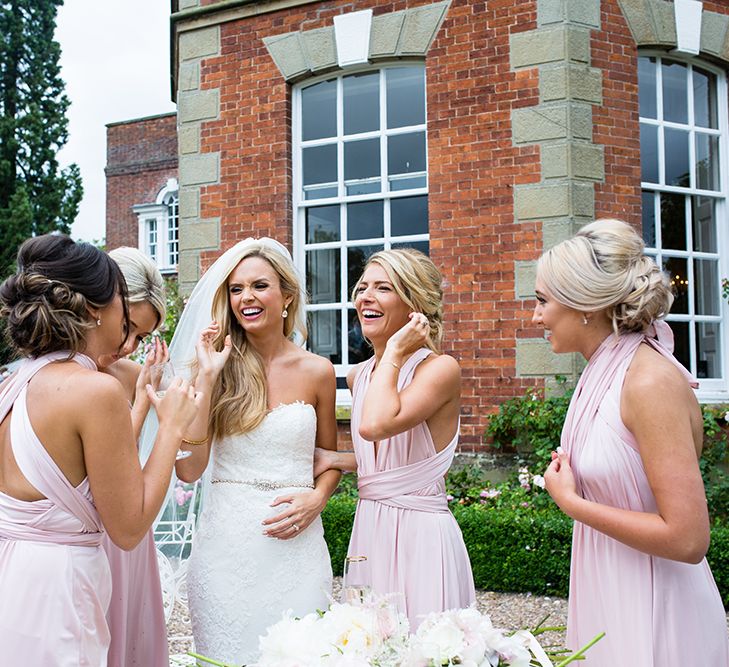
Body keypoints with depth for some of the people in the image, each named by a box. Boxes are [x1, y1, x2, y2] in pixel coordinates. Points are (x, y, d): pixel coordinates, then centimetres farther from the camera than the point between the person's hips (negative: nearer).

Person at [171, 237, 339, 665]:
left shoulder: (317, 371, 1)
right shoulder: (219, 366, -1)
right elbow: (189, 469, -10)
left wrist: (317, 499, -8)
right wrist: (206, 378, -13)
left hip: (294, 544, 1)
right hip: (224, 541, 0)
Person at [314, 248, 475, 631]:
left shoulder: (440, 368, -14)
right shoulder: (359, 377, 9)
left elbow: (375, 425, -31)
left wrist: (395, 352, -19)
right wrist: (336, 460, 6)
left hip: (421, 534, -7)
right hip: (369, 531, 7)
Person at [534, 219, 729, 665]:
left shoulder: (651, 383, -22)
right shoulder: (603, 374, 3)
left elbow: (687, 538, -25)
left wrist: (570, 502, -18)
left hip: (652, 613, -8)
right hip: (606, 593, 8)